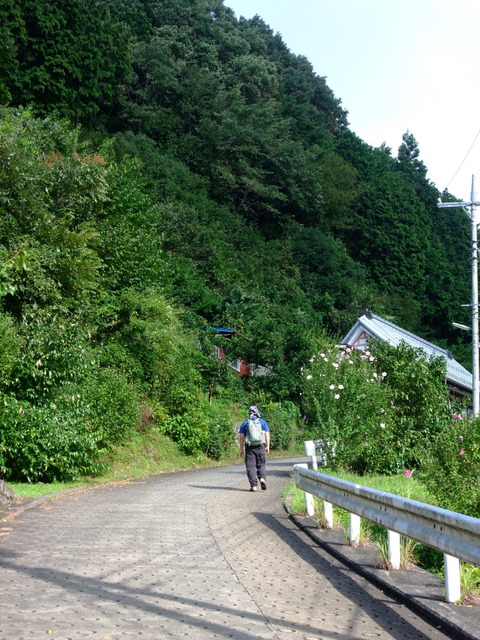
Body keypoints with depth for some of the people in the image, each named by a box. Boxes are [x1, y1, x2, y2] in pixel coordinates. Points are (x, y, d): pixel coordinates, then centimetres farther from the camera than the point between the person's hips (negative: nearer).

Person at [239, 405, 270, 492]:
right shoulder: (262, 422, 8)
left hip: (249, 447, -1)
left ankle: (253, 485, -6)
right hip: (260, 447, 1)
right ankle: (262, 478, -12)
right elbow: (267, 434, 4)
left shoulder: (245, 423, 7)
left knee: (250, 466, 1)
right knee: (261, 465, 13)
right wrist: (267, 446, 6)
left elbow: (241, 437, 3)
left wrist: (241, 449, 6)